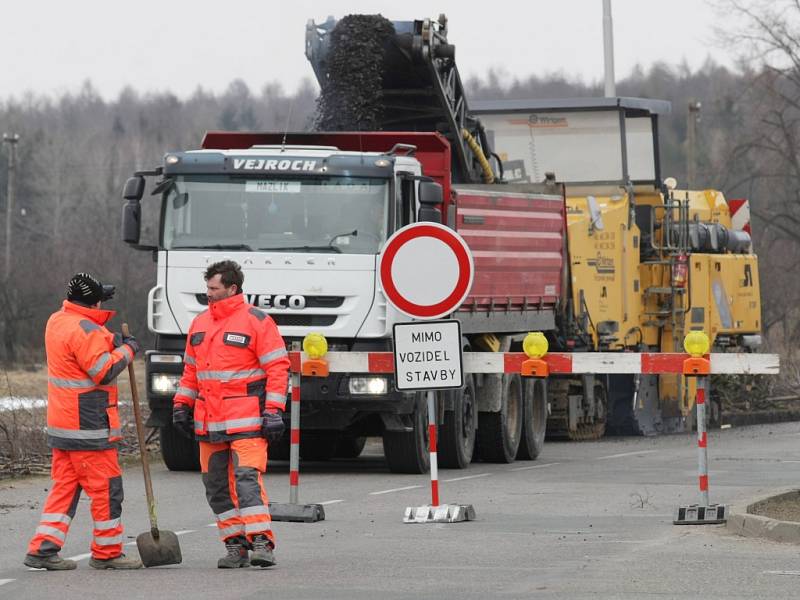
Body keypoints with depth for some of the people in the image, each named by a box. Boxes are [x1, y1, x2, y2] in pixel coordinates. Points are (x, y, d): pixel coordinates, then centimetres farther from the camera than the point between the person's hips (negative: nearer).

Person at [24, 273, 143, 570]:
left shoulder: (57, 321, 11)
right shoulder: (84, 329, -19)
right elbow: (104, 371, -20)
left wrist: (111, 341, 0)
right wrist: (127, 350, -5)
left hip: (61, 423, 9)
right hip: (88, 425, -9)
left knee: (65, 485, 11)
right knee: (105, 487, 0)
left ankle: (43, 548, 6)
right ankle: (107, 552, 7)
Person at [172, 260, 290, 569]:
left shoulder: (257, 321, -5)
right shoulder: (199, 323, 15)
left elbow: (278, 368, -7)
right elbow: (190, 369, 24)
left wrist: (273, 412, -14)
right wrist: (182, 405, 16)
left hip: (247, 419, -7)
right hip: (209, 421, 7)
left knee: (248, 477, -17)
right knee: (216, 484, 5)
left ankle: (262, 543, -19)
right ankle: (236, 546, 11)